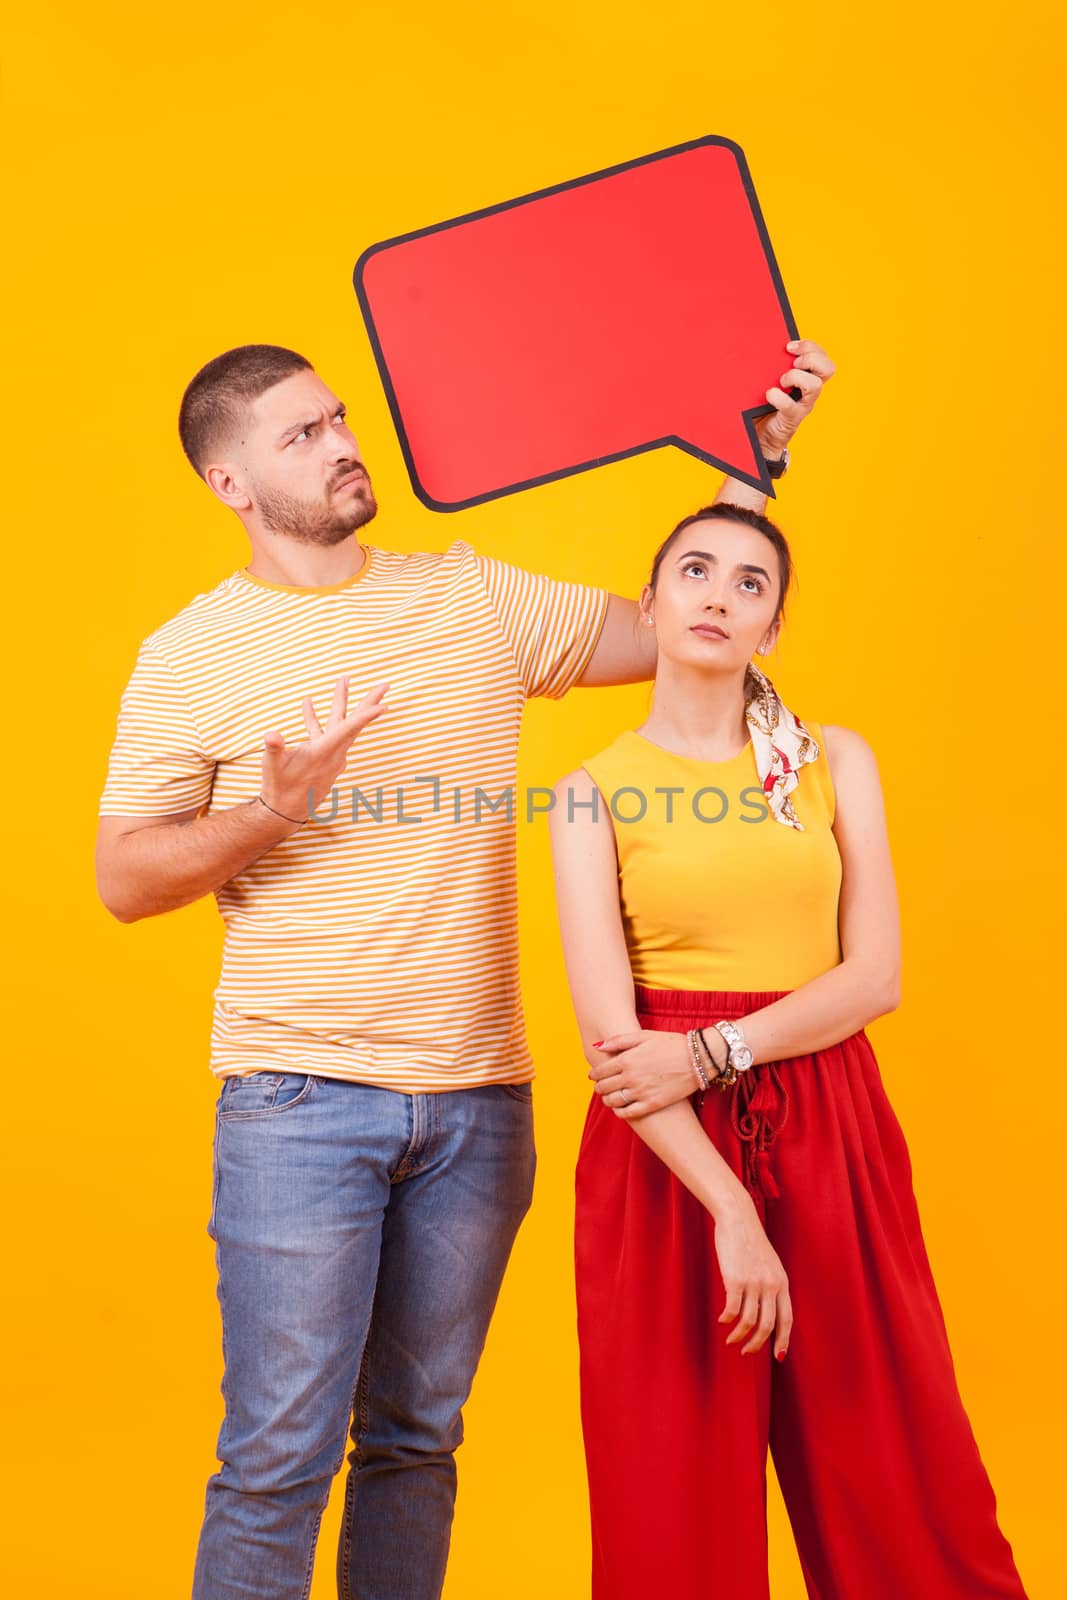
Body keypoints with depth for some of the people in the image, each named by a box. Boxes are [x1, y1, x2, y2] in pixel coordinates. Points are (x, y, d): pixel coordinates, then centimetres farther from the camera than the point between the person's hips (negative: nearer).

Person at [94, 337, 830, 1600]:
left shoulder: (471, 599, 9)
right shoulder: (191, 654, 1)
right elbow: (124, 880, 0)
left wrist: (754, 458, 7)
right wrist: (274, 810, -16)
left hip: (478, 1096, 3)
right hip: (299, 1096, -3)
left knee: (417, 1438, 13)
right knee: (280, 1455, -2)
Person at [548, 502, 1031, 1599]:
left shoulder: (835, 761, 7)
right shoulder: (595, 792, 1)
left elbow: (876, 975, -2)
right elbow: (607, 1033, -8)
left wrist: (710, 1052, -14)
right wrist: (729, 1210, -16)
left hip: (829, 1134, 2)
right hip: (665, 1146, -1)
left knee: (895, 1488, 7)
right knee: (676, 1499, 6)